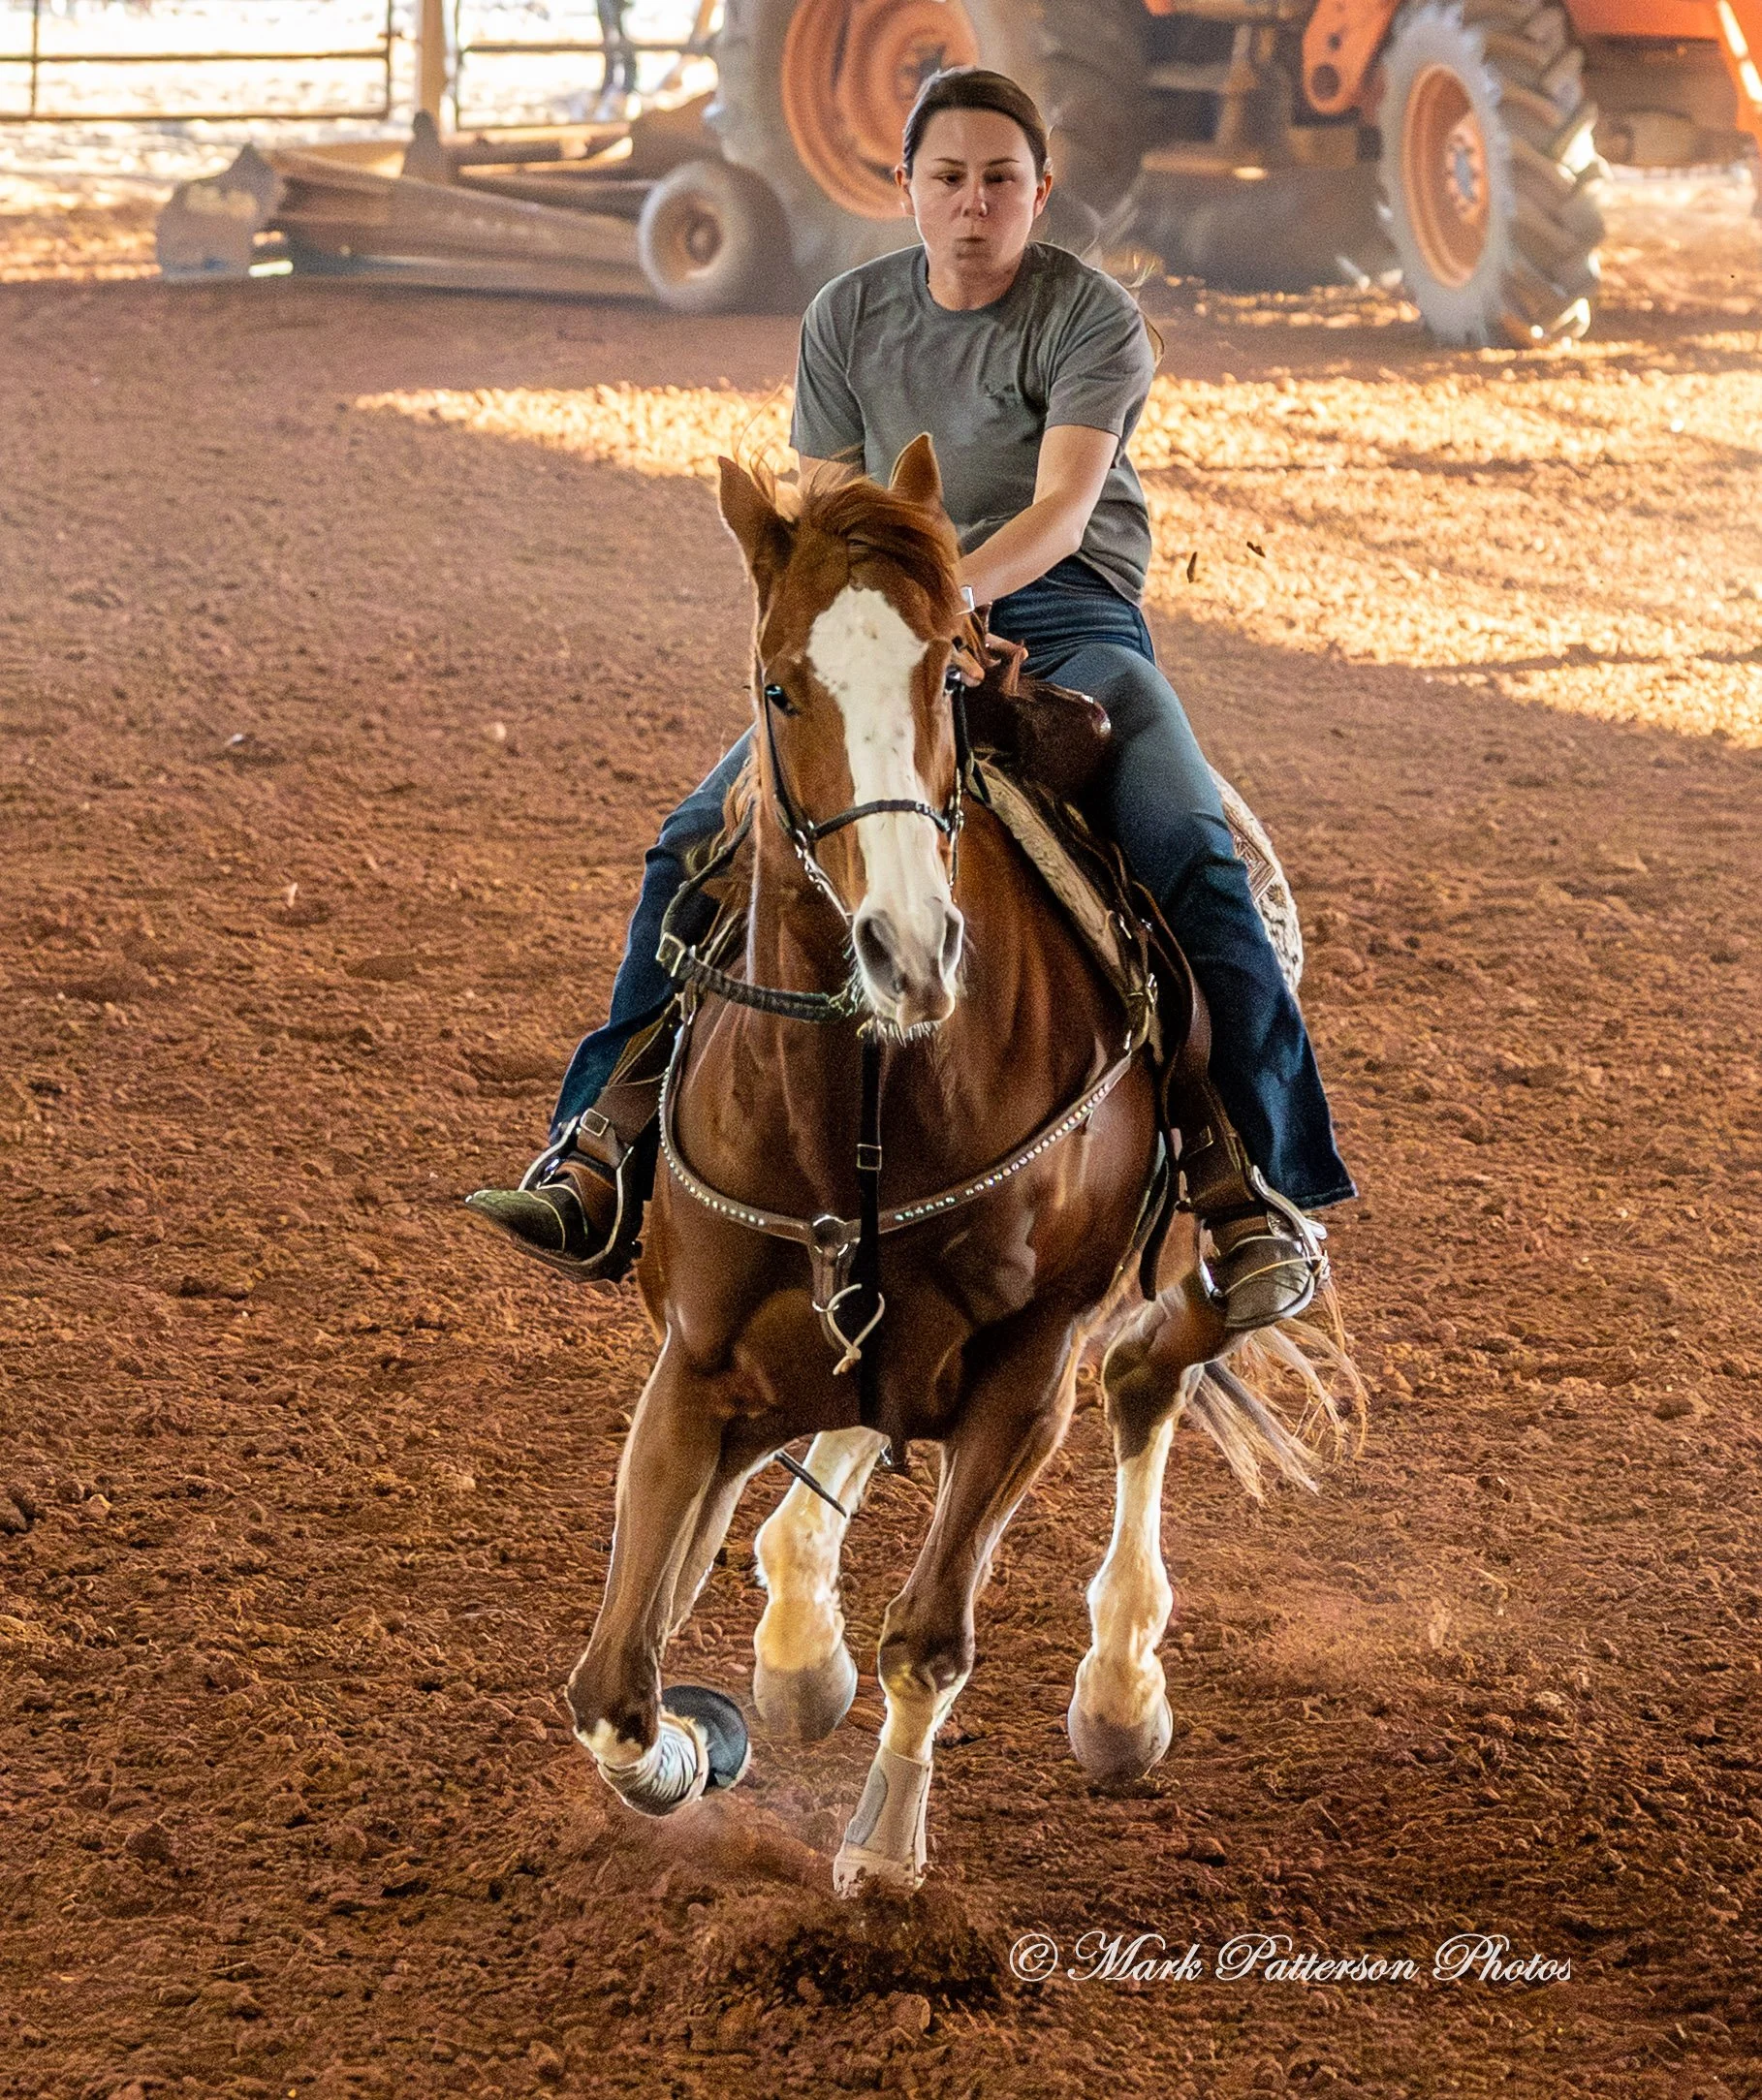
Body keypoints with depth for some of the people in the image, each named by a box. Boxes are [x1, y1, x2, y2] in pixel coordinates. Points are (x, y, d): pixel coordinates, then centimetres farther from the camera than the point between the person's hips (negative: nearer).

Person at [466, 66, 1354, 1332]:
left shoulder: (1094, 319, -5)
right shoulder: (850, 318, 7)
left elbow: (1061, 512, -19)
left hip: (1067, 618, -4)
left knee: (1189, 850, -29)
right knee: (700, 839, -13)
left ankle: (1257, 1190, -26)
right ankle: (608, 1157, -9)